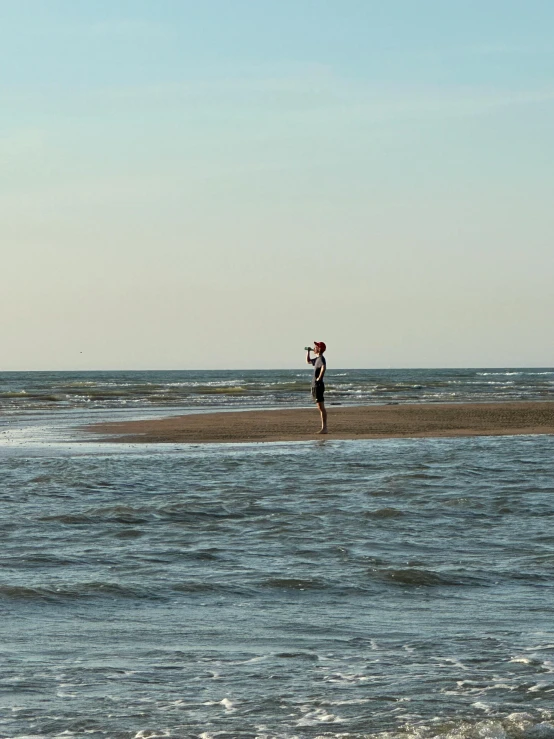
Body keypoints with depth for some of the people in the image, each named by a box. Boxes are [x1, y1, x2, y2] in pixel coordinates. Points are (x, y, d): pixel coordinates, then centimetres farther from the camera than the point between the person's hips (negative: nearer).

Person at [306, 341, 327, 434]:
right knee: (320, 408, 11)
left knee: (321, 407, -9)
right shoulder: (317, 359, 16)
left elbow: (323, 367, -35)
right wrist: (308, 352, 22)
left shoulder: (321, 358, -14)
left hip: (319, 385, -10)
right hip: (315, 385, 10)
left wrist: (319, 377, -28)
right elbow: (308, 361, 35)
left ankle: (324, 428, -9)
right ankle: (324, 427, 15)